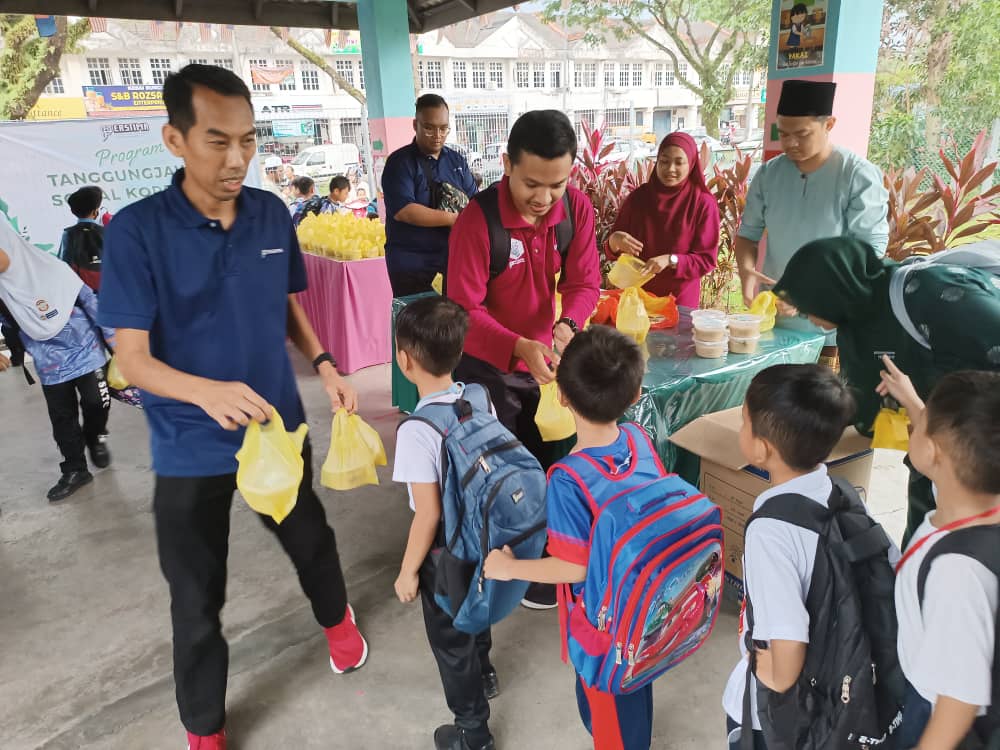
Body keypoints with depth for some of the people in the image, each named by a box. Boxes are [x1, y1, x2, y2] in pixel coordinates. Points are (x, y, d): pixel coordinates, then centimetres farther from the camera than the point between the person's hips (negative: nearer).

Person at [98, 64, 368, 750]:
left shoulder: (273, 215, -5)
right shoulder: (137, 230, -17)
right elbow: (133, 359, -17)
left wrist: (325, 367, -7)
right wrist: (208, 392, -36)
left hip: (280, 429, 3)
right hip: (191, 452, -3)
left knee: (310, 539, 24)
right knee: (198, 599, 12)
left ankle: (336, 617, 57)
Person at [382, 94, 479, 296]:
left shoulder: (457, 160, 11)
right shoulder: (400, 162, -6)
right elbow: (403, 210, -18)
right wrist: (452, 219, -17)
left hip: (453, 260, 5)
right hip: (411, 265, -5)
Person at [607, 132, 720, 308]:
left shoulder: (704, 203, -8)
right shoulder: (639, 197, -1)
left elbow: (707, 260, -9)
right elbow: (613, 251, 3)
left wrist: (671, 260, -23)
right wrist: (614, 241, -19)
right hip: (636, 296, 2)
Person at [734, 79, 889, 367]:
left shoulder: (860, 177, -10)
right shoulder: (769, 174, 3)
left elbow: (870, 252, -13)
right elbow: (747, 234, 11)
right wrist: (746, 270, -11)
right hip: (772, 320, 4)